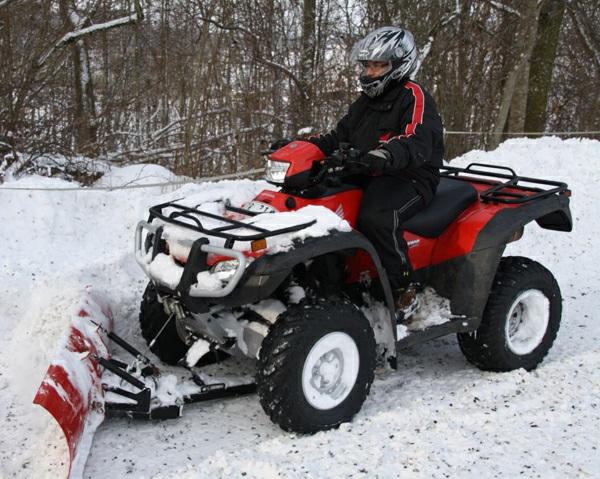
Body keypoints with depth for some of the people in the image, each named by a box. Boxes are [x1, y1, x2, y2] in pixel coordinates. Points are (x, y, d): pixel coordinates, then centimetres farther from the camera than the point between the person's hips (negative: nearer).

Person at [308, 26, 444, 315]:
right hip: (368, 177, 8)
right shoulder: (366, 101, 19)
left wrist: (378, 158, -46)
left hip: (410, 179, -8)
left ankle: (403, 293, -22)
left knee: (376, 217, -38)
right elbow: (339, 136, 21)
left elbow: (416, 144, -27)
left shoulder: (413, 97, -9)